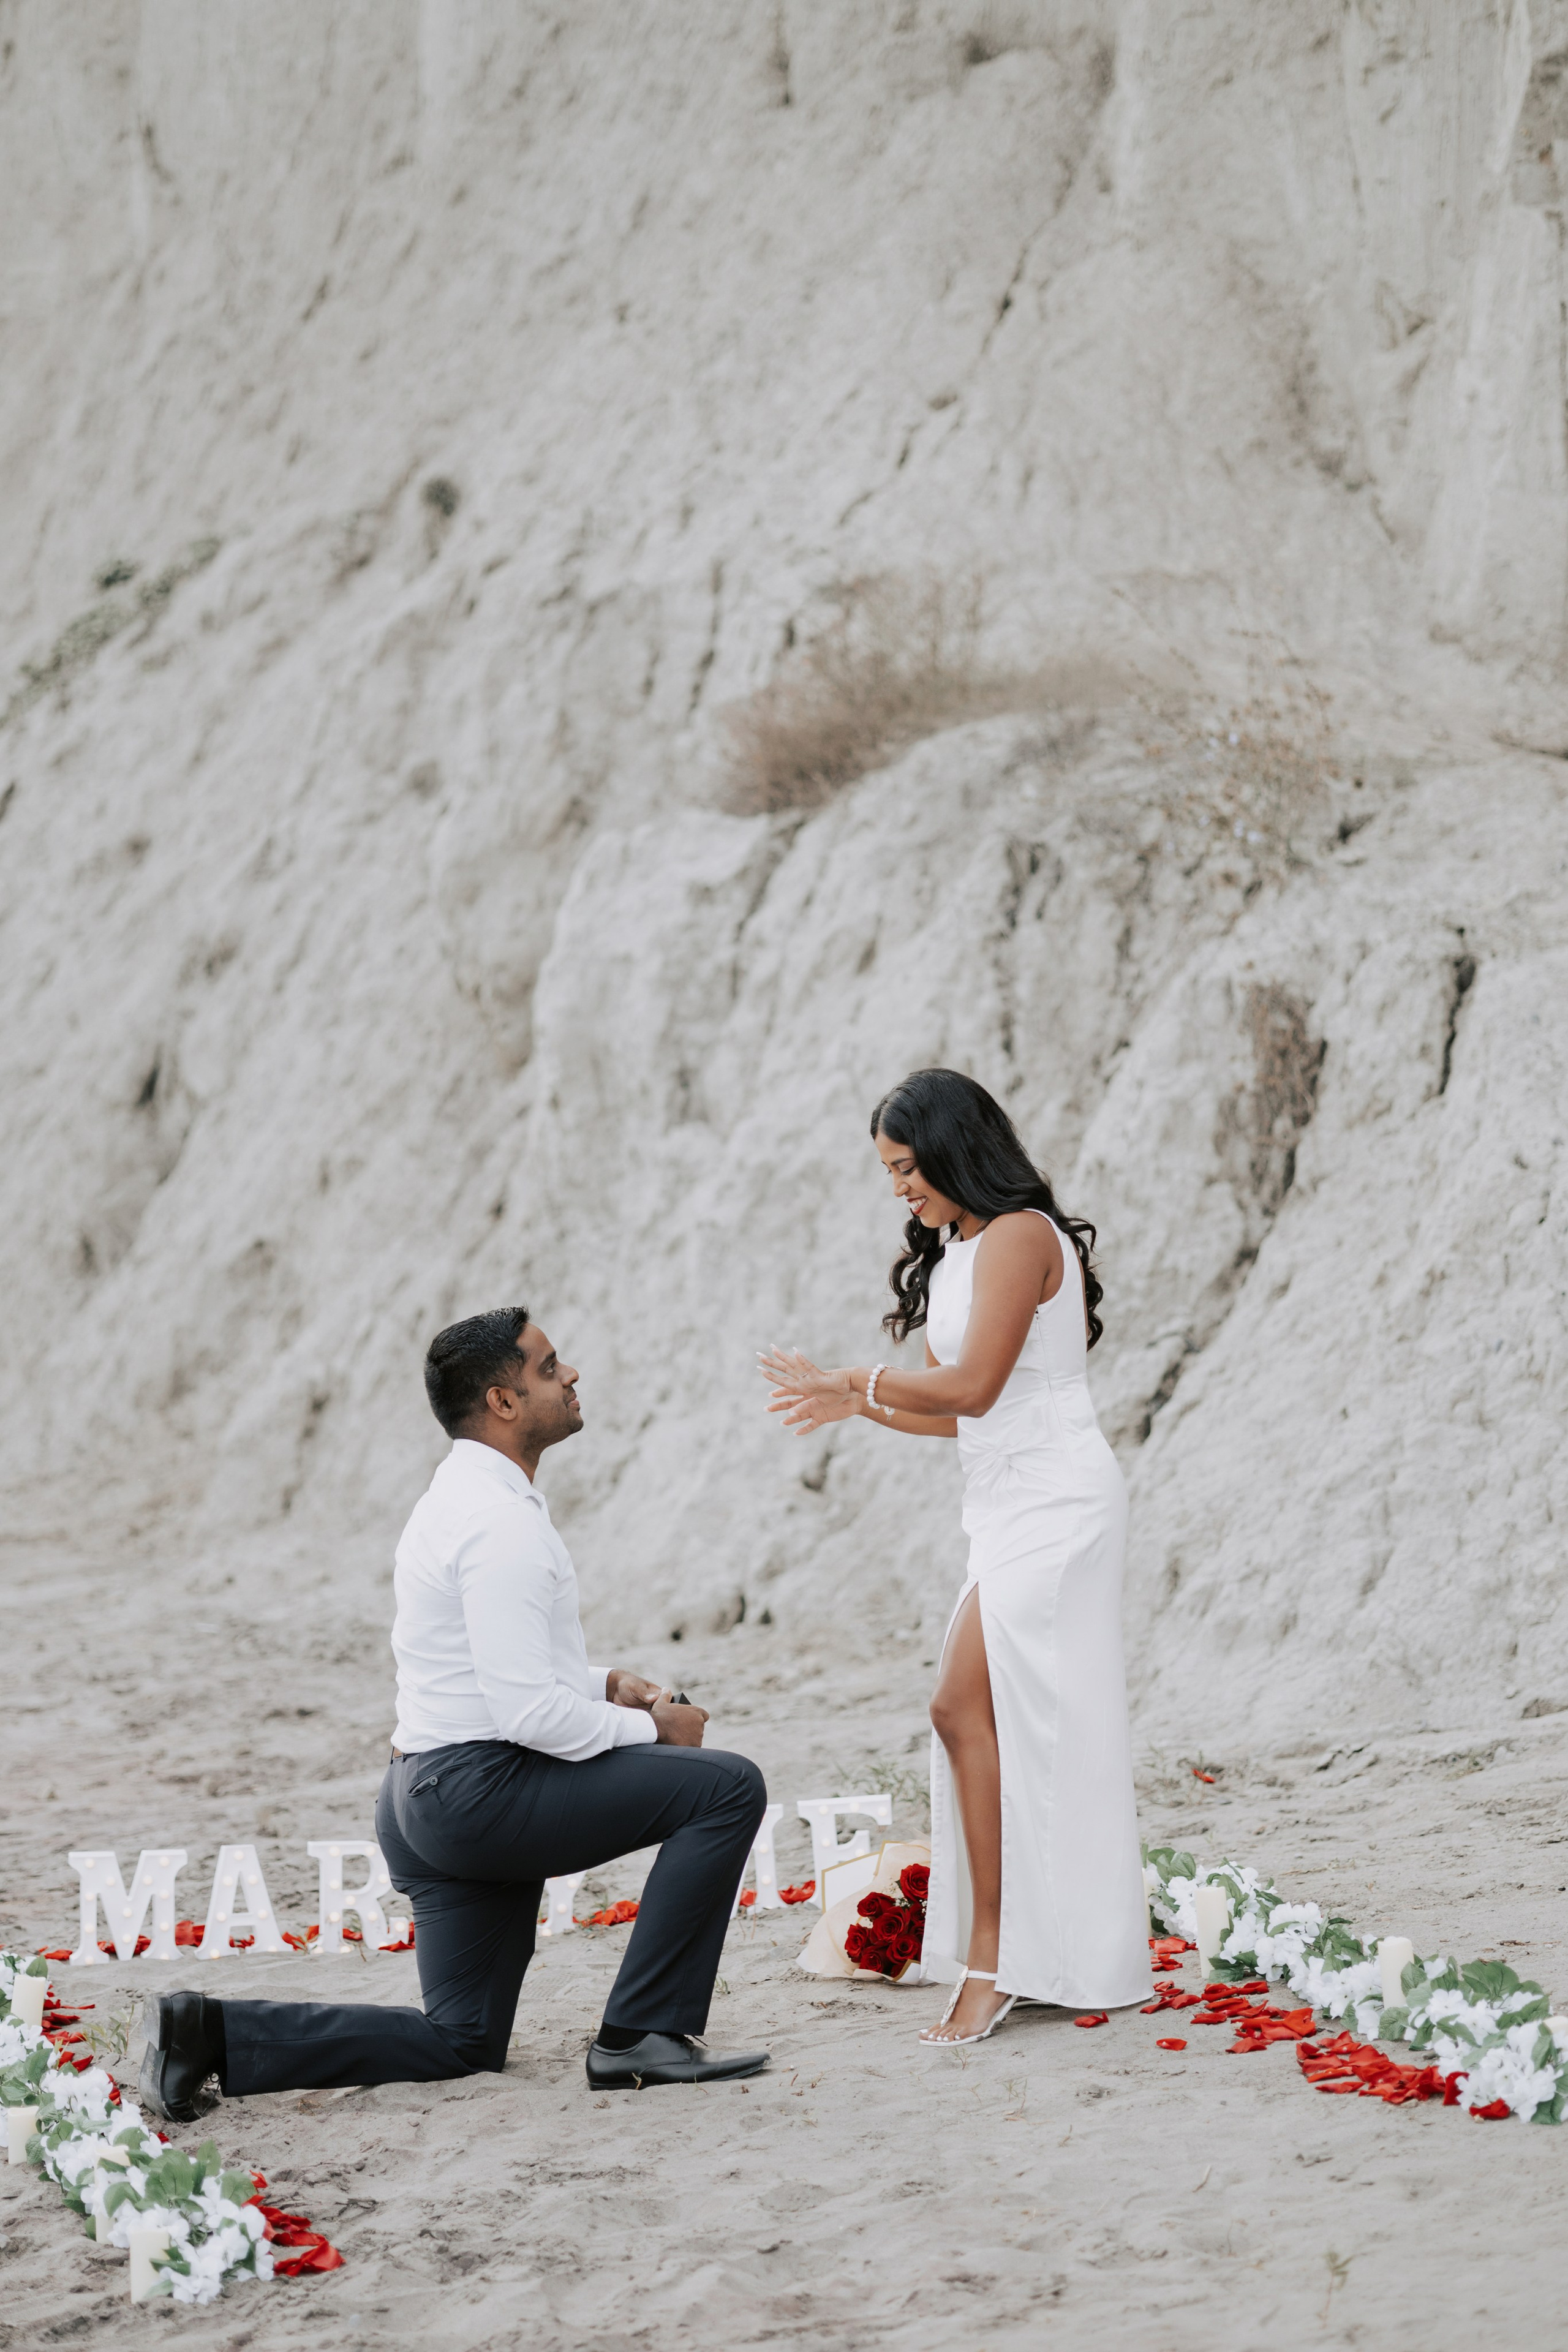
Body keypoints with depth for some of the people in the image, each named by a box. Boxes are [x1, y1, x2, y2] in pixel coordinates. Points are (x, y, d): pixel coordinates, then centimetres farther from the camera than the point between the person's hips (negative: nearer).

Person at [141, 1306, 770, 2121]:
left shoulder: (459, 1498, 16)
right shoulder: (501, 1521, -17)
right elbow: (531, 1714, -22)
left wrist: (603, 1684, 14)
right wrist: (650, 1728, -9)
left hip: (422, 1801, 10)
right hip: (482, 1787, -10)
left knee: (461, 2044, 15)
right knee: (728, 1786, -13)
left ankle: (211, 2032, 6)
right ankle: (643, 2033, -10)